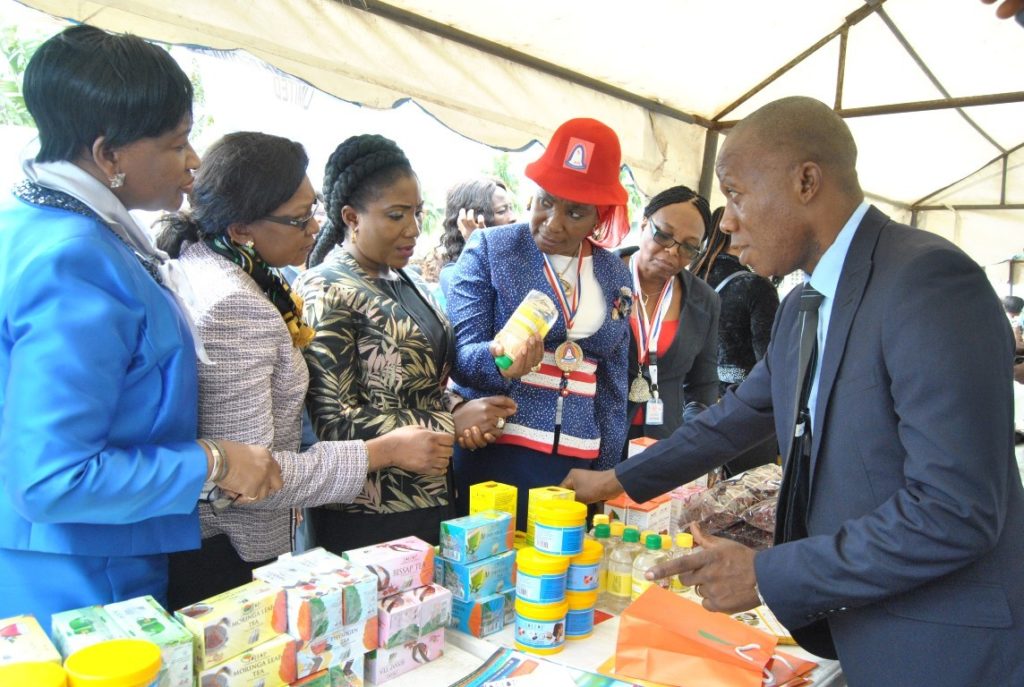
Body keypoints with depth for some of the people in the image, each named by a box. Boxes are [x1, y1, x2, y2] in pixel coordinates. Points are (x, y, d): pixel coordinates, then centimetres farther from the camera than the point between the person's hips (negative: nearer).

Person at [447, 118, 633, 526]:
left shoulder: (615, 275, 7)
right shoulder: (489, 249, -4)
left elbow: (613, 386, 12)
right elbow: (461, 354, -9)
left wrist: (608, 471, 10)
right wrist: (499, 361, -30)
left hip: (577, 461, 4)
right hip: (493, 450, -3)